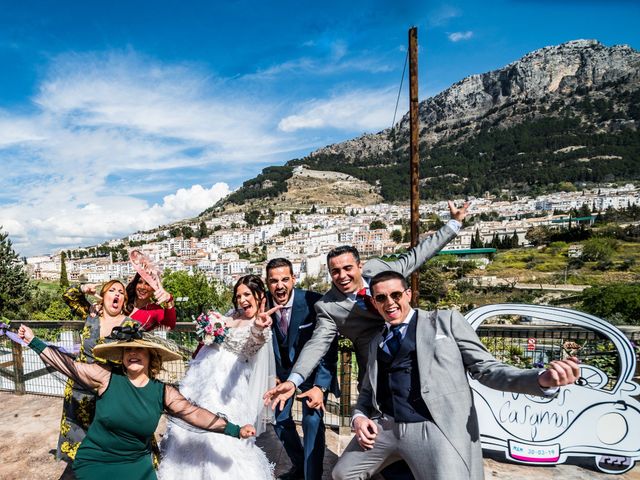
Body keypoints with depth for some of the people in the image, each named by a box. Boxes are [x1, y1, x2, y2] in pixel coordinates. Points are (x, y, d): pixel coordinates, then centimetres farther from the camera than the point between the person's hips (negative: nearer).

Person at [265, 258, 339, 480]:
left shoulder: (313, 302, -29)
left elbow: (329, 347, -22)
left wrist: (321, 386, -28)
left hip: (312, 369, -4)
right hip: (281, 369, 4)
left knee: (312, 421, -14)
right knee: (279, 417, 12)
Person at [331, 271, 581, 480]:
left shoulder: (446, 321, 5)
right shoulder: (376, 342, 18)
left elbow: (486, 368, -1)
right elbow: (367, 391, 22)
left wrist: (542, 379, -17)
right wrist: (359, 417, 0)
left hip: (437, 428, -5)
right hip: (384, 426, 5)